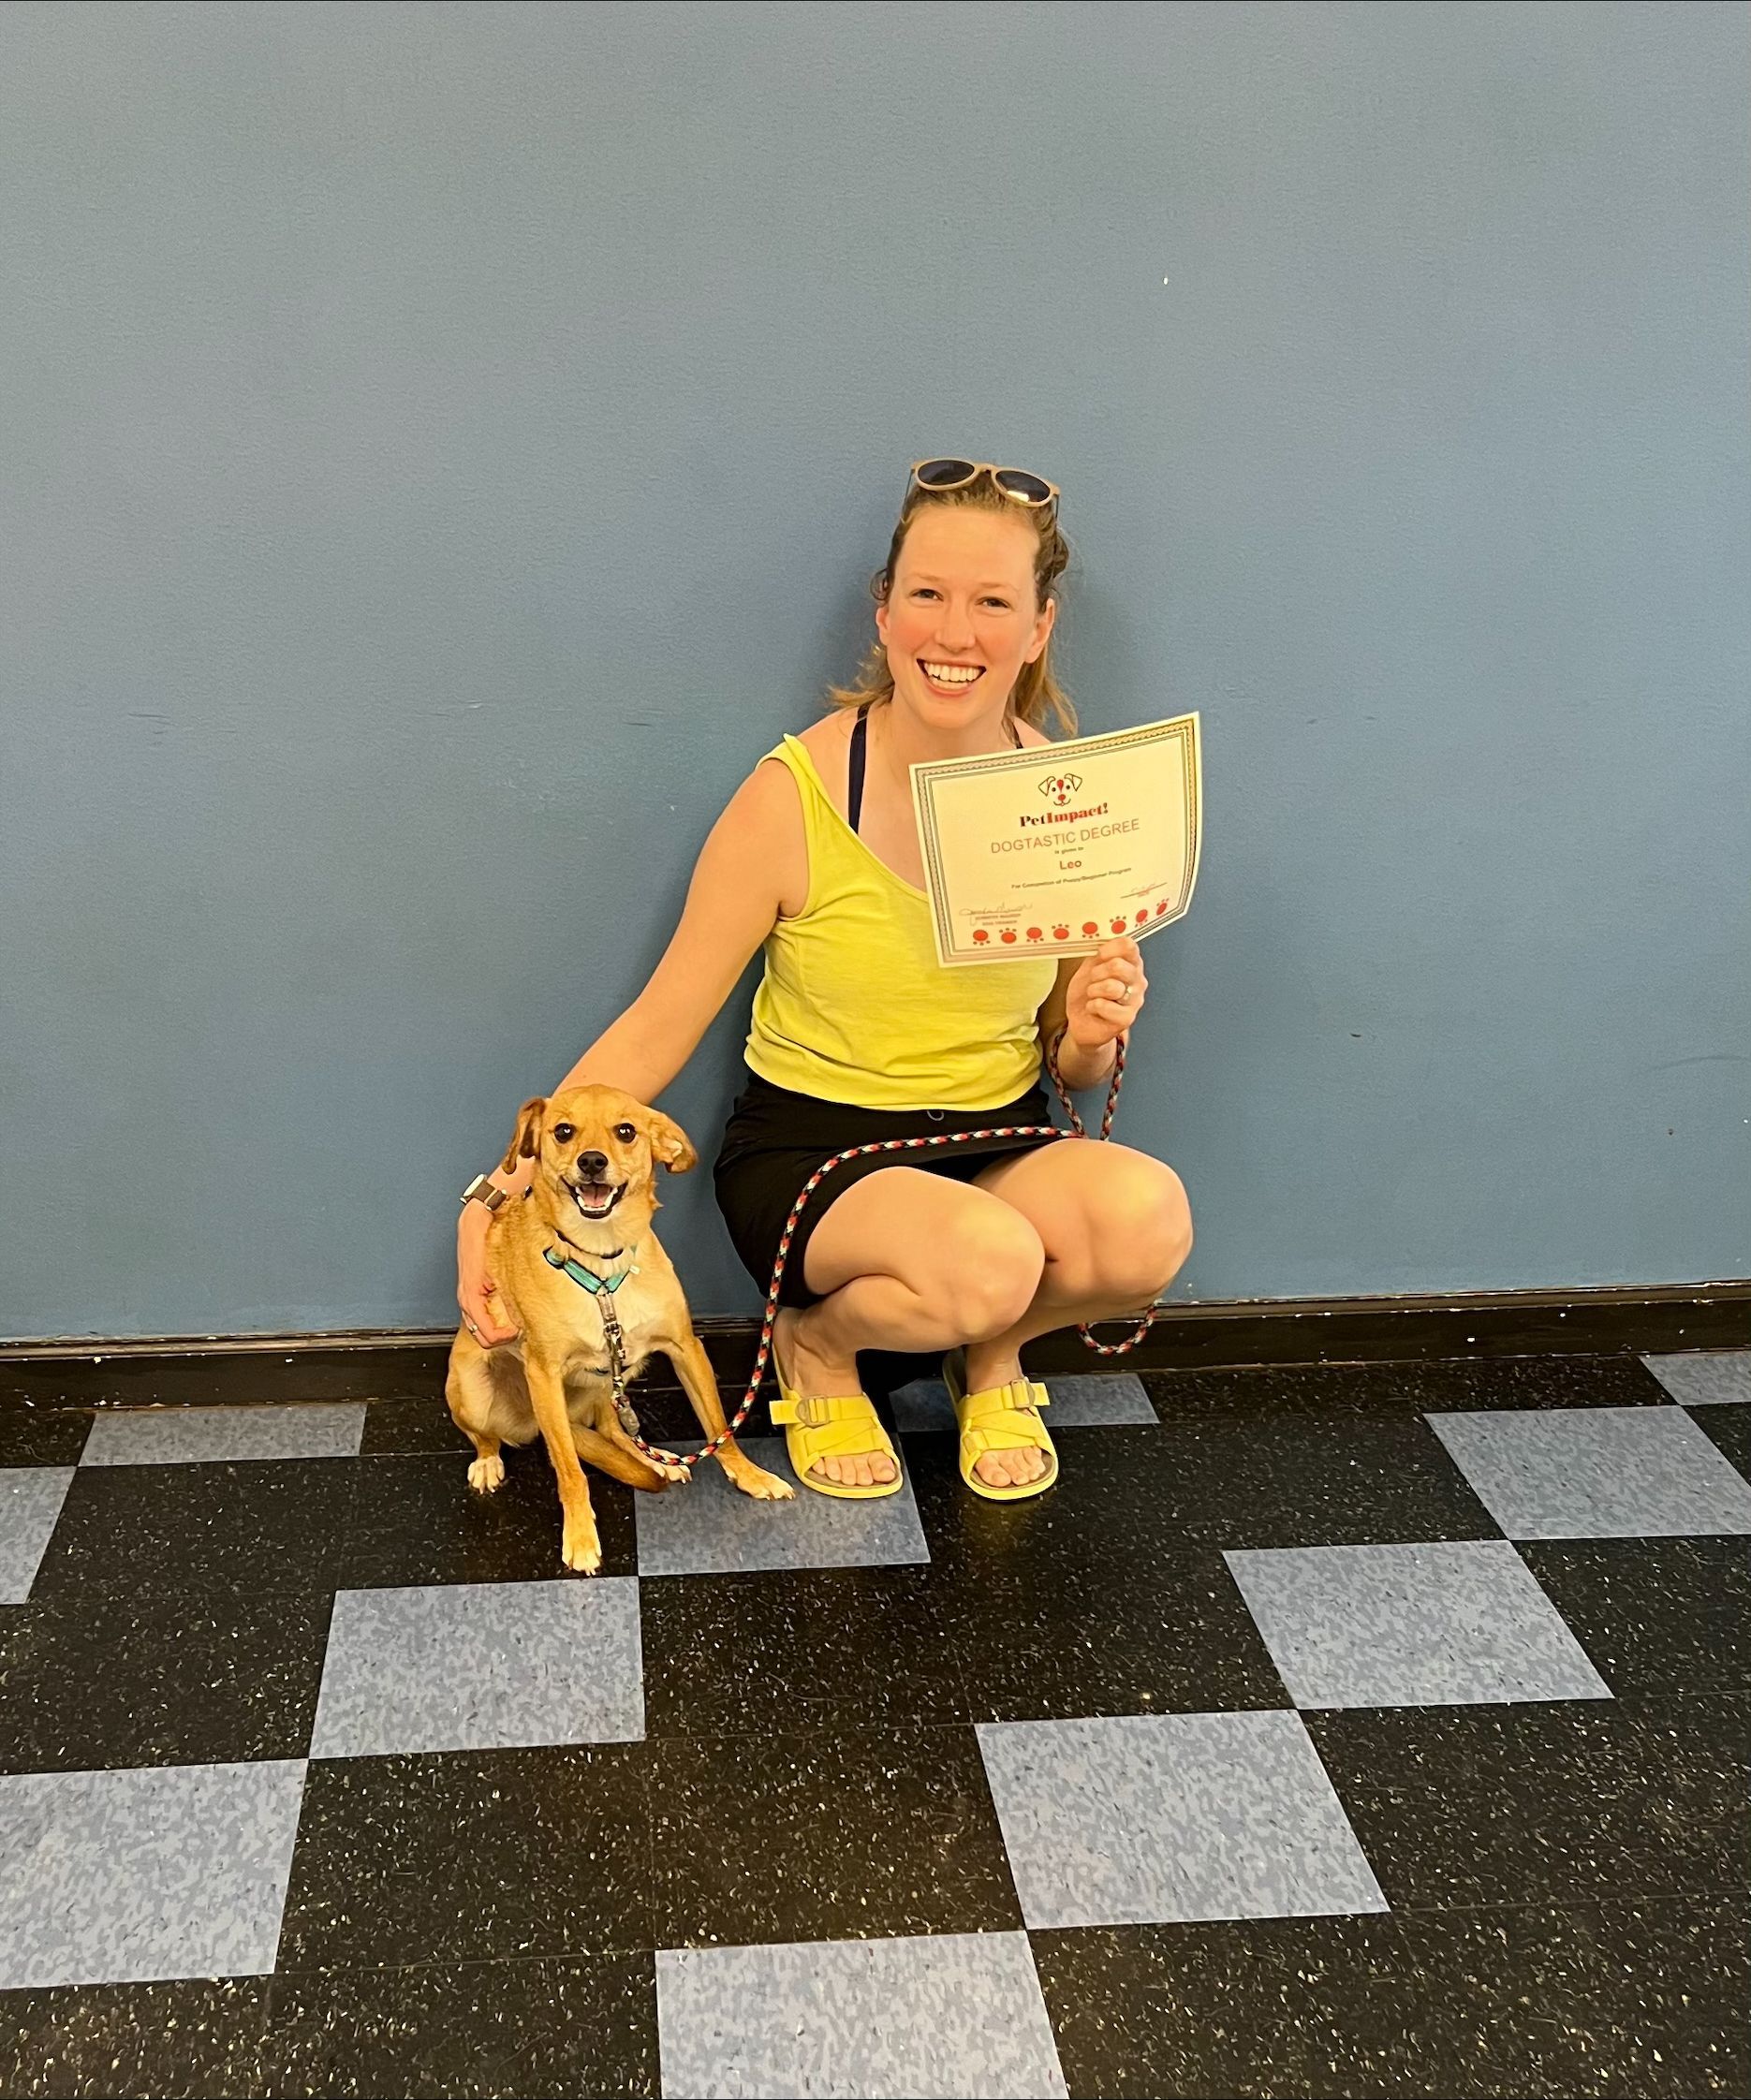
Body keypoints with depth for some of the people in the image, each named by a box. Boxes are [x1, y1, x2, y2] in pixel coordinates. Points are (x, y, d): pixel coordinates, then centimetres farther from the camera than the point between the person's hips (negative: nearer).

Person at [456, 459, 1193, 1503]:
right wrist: (502, 1195, -17)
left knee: (1150, 1216, -30)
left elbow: (1076, 1069, 8)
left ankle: (990, 1355, 4)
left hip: (1000, 1144, 3)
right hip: (811, 1148, -3)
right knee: (988, 1261, -35)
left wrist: (1095, 1035, -16)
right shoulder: (795, 796, -15)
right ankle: (820, 1339, 1)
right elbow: (657, 1031, -9)